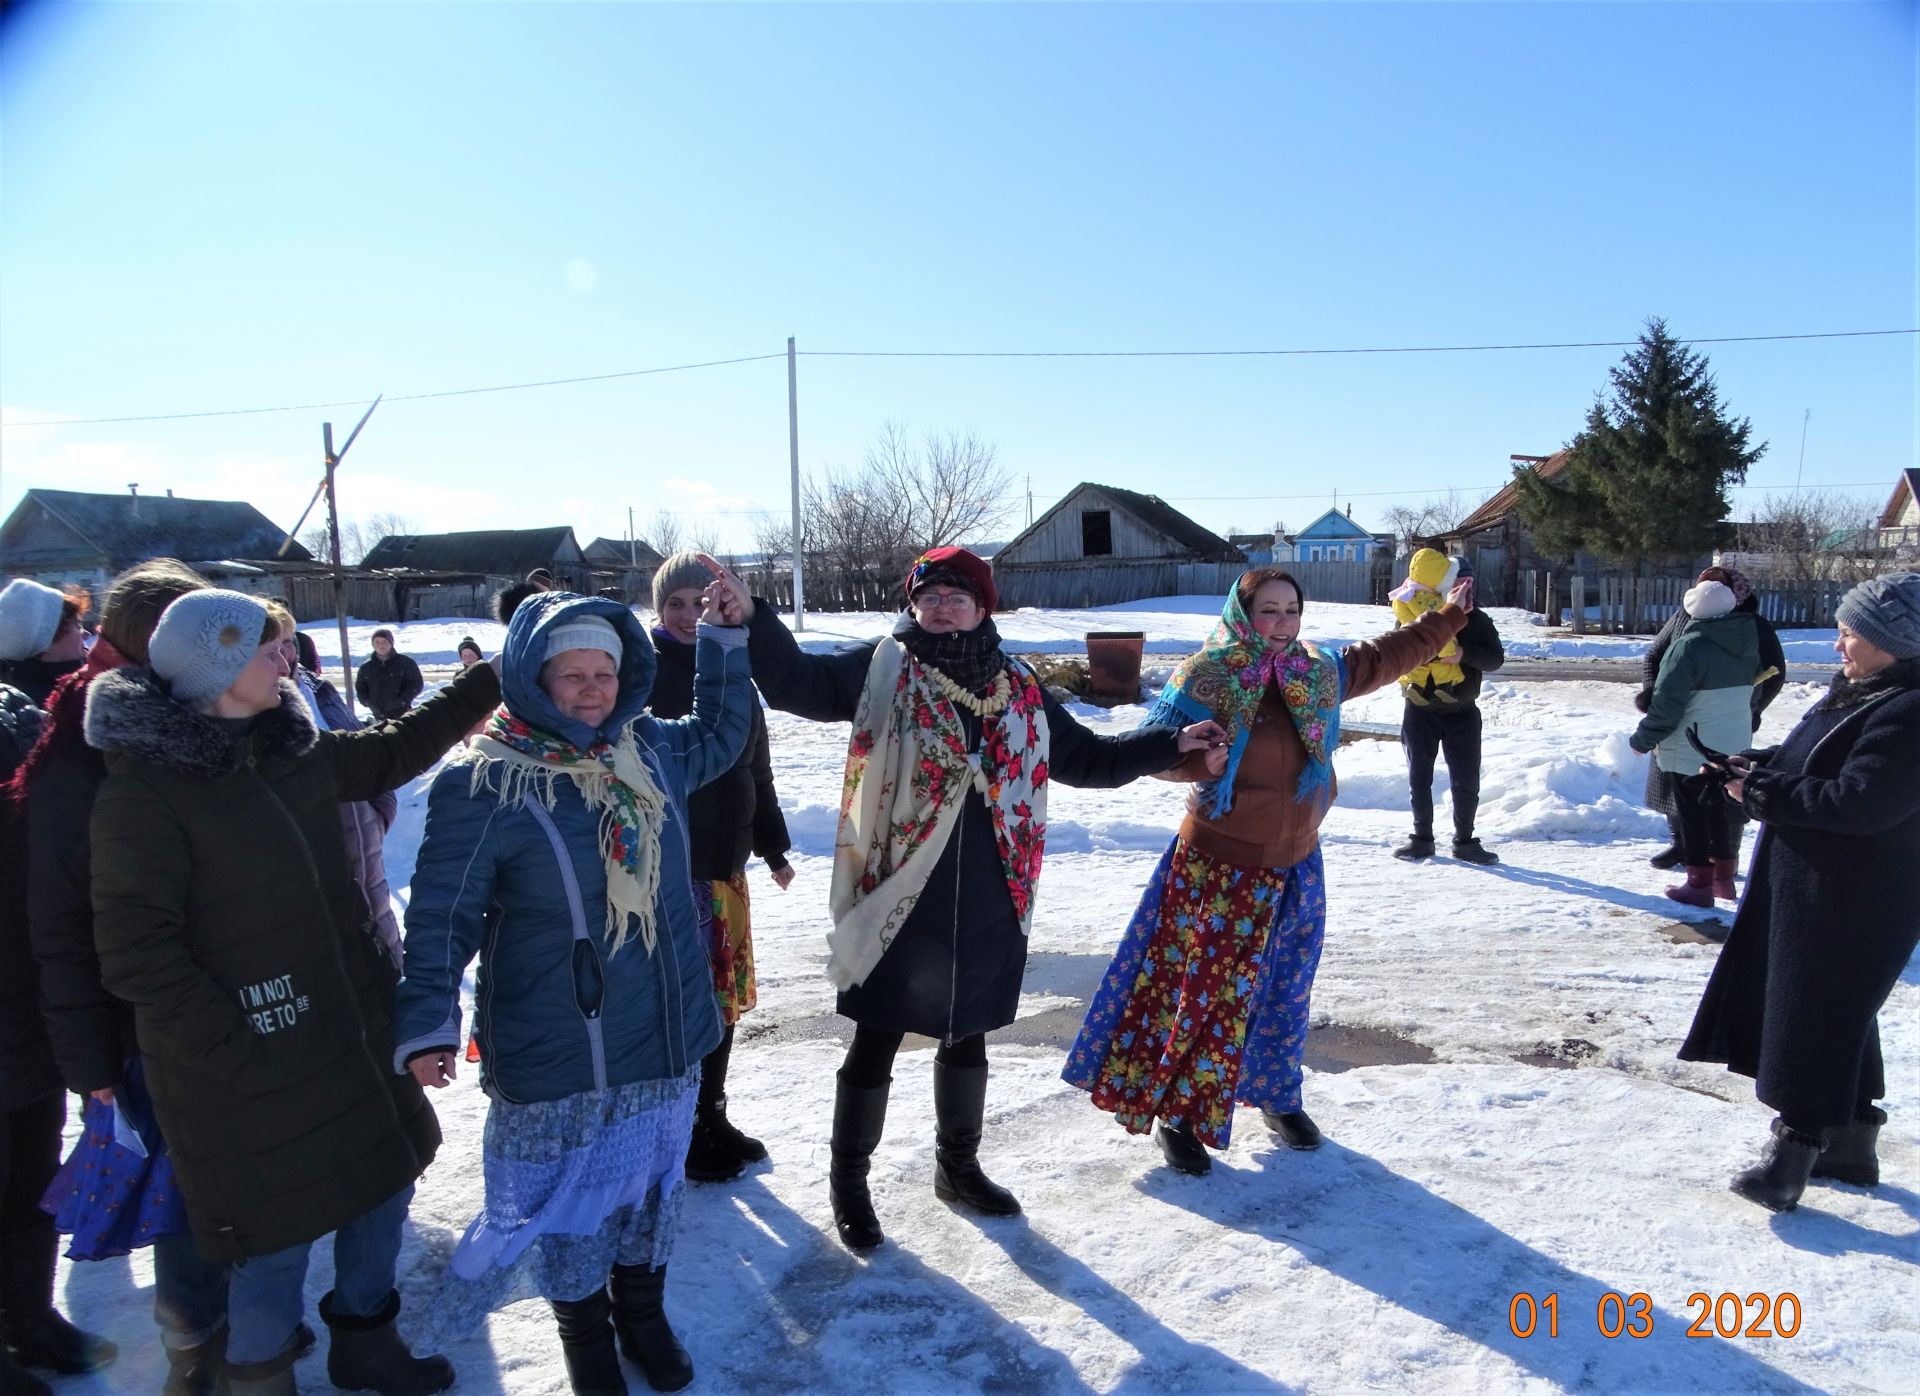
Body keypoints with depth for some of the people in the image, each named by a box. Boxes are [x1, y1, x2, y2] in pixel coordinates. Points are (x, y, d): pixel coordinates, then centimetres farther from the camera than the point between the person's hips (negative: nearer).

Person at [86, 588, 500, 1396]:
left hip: (350, 1037, 8)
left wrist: (490, 679, 17)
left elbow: (395, 749, 19)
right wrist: (235, 1048, -19)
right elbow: (137, 958, -18)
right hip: (249, 1069, -7)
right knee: (280, 1233, 7)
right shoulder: (143, 792, -17)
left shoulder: (291, 755, 3)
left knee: (384, 1182, 19)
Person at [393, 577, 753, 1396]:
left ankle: (643, 1313, 48)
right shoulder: (484, 785, -16)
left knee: (651, 1186, 21)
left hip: (664, 1040, 5)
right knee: (568, 1202, 14)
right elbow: (442, 919, -11)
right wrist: (429, 1024, -21)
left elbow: (719, 738, 22)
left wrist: (724, 640, 15)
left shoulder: (650, 749, 0)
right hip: (555, 1056, -4)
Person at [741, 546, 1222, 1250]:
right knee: (876, 1041, 6)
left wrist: (1172, 743, 14)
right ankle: (848, 1180, 28)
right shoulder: (881, 669, -4)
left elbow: (1087, 760, 17)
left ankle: (958, 1165, 42)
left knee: (967, 1033, 20)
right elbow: (795, 680, -16)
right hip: (896, 899, -4)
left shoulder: (1019, 689, 7)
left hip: (986, 903, 4)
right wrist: (752, 616, -32)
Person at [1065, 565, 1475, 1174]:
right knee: (1193, 987, 1)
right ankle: (1177, 1114, 17)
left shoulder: (1321, 674, 3)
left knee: (1285, 993, 18)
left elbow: (1390, 654, 18)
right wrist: (1198, 762, -29)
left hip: (1294, 870, 6)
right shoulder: (1206, 678, -14)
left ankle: (1279, 1099, 38)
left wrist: (1450, 616, 22)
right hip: (1215, 868, -6)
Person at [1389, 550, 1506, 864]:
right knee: (1419, 780, 9)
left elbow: (1495, 658, -6)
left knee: (1466, 783, 5)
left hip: (1462, 713, 1)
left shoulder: (1477, 620, 3)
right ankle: (1422, 838, 22)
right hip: (1420, 712, -1)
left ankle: (1465, 841, 19)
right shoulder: (1415, 614, -2)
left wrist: (1464, 653, -23)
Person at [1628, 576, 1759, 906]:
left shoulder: (1689, 646, -21)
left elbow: (1667, 703, -21)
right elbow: (1751, 695, 17)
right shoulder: (1747, 645, 4)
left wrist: (1643, 739, -10)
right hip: (1733, 747, 7)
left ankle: (1699, 883, 8)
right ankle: (1724, 876, 29)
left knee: (1693, 816, 3)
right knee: (1720, 811, 19)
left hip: (1691, 750, -7)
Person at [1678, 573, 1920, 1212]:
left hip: (1854, 905, -10)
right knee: (1838, 1014, 19)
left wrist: (1762, 794, -20)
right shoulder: (1856, 691, 9)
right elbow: (1806, 762, 19)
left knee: (1812, 1016, -2)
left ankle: (1793, 1150, 9)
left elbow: (1857, 801, -29)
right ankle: (1850, 1141, 33)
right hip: (1809, 889, 10)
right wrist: (1754, 766, 1)